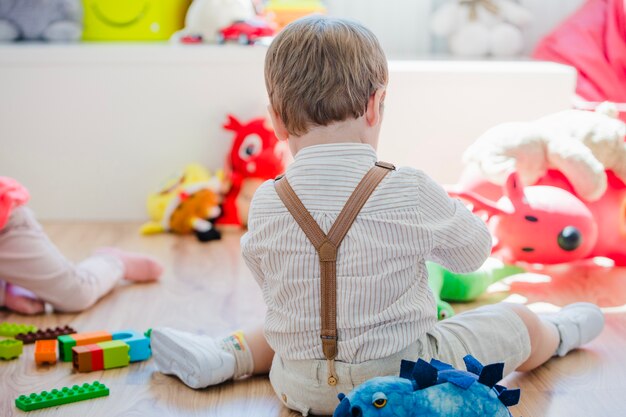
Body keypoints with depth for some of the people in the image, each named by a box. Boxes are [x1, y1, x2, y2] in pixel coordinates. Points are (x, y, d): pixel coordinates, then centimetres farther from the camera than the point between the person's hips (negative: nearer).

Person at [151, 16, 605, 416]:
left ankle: (225, 356, 33)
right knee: (518, 321, 21)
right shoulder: (411, 192, -20)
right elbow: (474, 252, -1)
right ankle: (559, 334, 49)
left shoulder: (266, 205, -12)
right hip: (404, 379, -3)